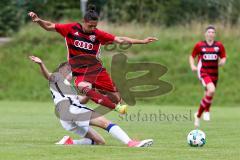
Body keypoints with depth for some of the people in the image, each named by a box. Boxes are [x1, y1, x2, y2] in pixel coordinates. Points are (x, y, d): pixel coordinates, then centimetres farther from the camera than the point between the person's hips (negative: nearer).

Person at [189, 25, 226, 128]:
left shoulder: (219, 45, 4)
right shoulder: (199, 45, -1)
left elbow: (223, 57, 12)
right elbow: (192, 56, 9)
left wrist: (222, 62, -11)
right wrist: (192, 66, -8)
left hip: (214, 74, 4)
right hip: (203, 72, -4)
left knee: (207, 96, 11)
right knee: (211, 90, -29)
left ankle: (198, 115, 34)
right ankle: (207, 110, -10)